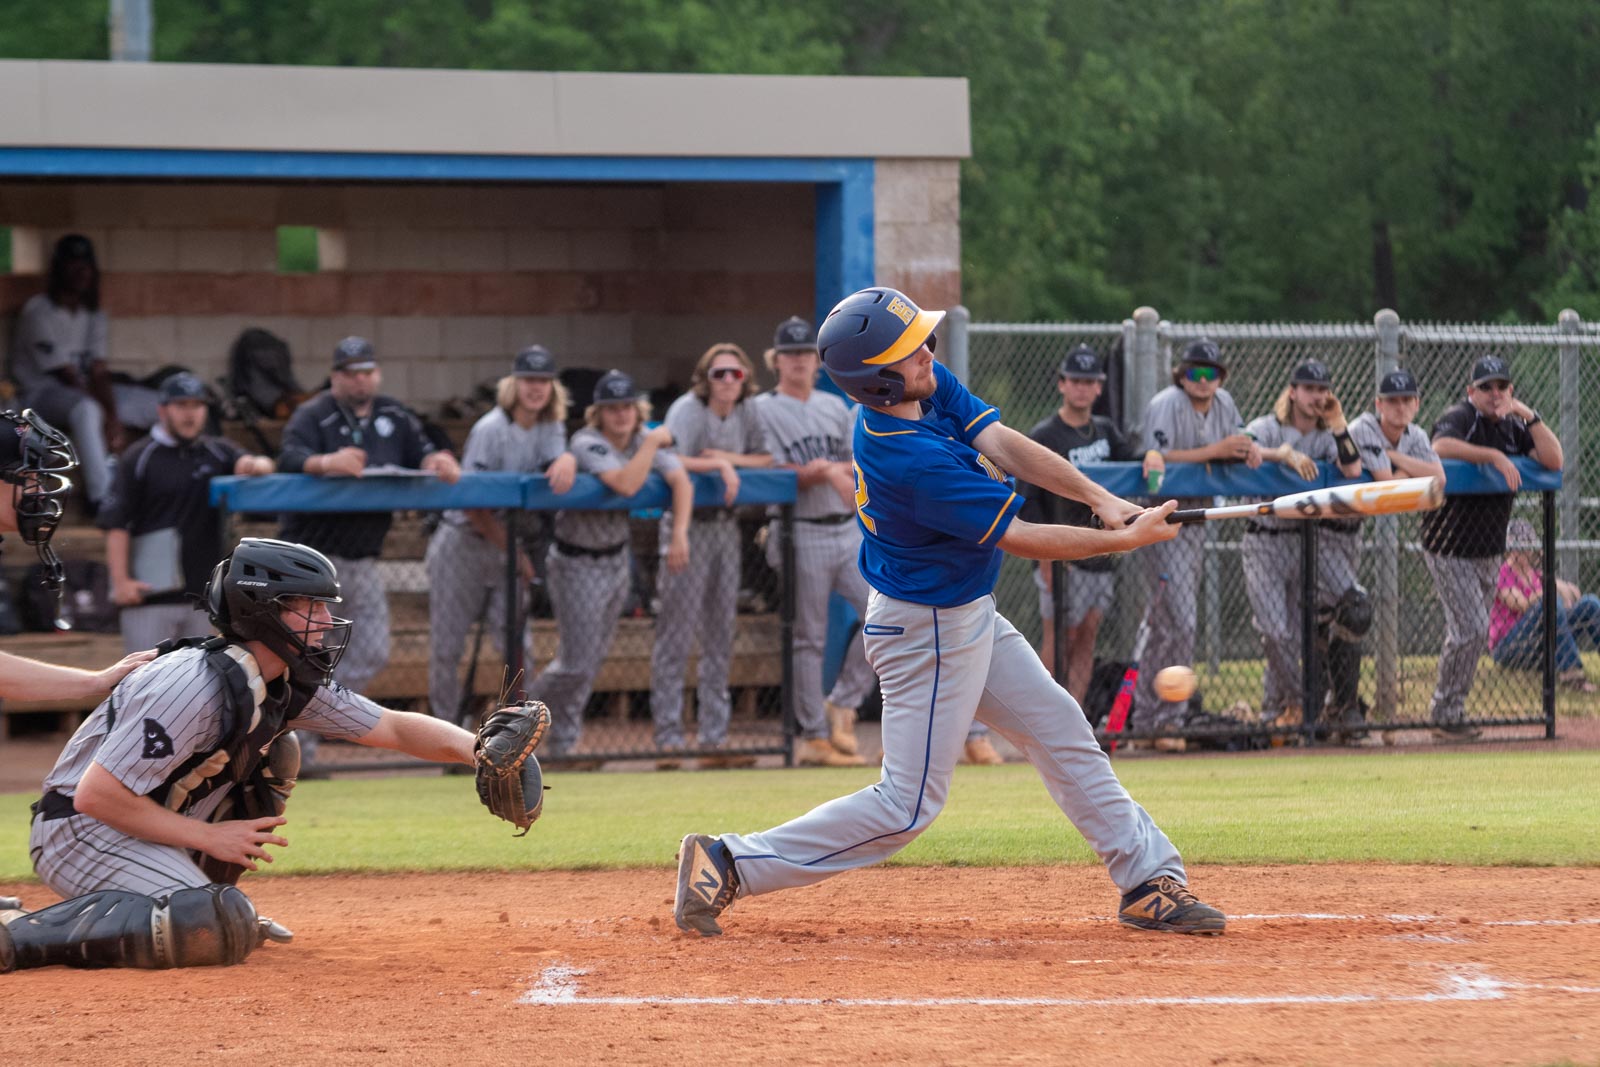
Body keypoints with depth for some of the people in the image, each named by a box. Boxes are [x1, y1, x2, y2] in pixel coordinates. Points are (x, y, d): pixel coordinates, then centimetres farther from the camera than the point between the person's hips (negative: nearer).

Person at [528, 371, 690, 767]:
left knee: (593, 659, 11)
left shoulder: (646, 438, -2)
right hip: (578, 564, -7)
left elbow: (681, 482, -12)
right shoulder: (588, 443, -21)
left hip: (615, 556, 7)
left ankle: (562, 744, 22)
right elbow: (625, 485, -37)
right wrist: (653, 443, -27)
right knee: (577, 663, -7)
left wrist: (679, 534, -26)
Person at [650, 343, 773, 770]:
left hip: (727, 525, 7)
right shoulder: (688, 410, -11)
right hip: (689, 524, -7)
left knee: (720, 638, 9)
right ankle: (668, 741, -6)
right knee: (676, 634, -7)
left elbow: (769, 459, 2)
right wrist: (719, 466, -20)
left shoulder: (747, 413, 7)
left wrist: (728, 457, -10)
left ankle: (714, 739, 13)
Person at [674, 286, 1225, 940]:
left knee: (1062, 732, 13)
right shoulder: (912, 459, -32)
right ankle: (729, 865, 0)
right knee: (908, 806, -3)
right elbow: (1020, 539, -25)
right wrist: (1125, 541, -17)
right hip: (928, 634, -10)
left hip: (970, 617, 10)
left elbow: (1006, 445, -10)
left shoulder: (933, 389, -7)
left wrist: (1100, 499, -22)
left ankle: (1150, 882, 21)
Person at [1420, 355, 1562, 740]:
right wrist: (1494, 456, -38)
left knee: (1472, 633, 9)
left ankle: (1449, 714, 18)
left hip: (1489, 548, 7)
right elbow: (1440, 447, -35)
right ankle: (1446, 715, -4)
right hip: (1449, 546, -7)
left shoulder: (1514, 427, 8)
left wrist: (1529, 416, -12)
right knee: (1471, 629, -13)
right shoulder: (1459, 417, -12)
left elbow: (1553, 462, -3)